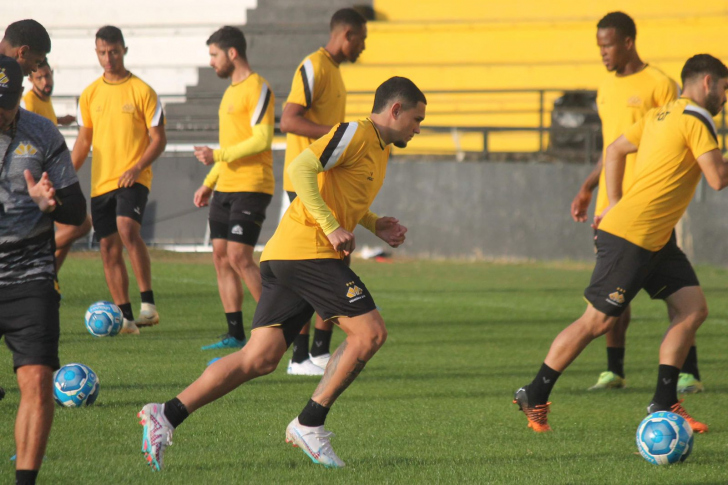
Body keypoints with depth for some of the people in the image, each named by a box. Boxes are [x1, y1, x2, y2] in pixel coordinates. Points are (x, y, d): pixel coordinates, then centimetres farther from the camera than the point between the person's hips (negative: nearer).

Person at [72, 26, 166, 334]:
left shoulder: (142, 91, -2)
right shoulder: (90, 94, 10)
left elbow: (158, 139, -2)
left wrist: (137, 167, -17)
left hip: (133, 180, -5)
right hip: (100, 182, 5)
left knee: (127, 228, -27)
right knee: (109, 250, 2)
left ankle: (148, 303, -23)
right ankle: (125, 317, 8)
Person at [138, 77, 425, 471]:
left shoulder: (380, 150, 23)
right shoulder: (356, 134, -7)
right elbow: (301, 169, -18)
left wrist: (376, 225, 21)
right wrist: (331, 227, -21)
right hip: (308, 250, -10)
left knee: (259, 359, 2)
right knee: (370, 332, -8)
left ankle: (167, 415, -3)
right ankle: (309, 424, -3)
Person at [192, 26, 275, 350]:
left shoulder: (257, 89, -11)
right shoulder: (232, 90, 19)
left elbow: (262, 140, -19)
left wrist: (217, 155, -18)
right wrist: (209, 182, 22)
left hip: (251, 188, -9)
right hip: (225, 188, 9)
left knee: (239, 257, -13)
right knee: (221, 256, 5)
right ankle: (235, 334, 8)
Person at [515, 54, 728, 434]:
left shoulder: (659, 115, 16)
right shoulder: (695, 119, -12)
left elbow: (615, 151, 23)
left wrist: (615, 206, 18)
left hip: (656, 239, 10)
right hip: (631, 235, -10)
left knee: (693, 307, 1)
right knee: (599, 320, -5)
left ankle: (664, 402, 2)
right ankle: (534, 397, 5)